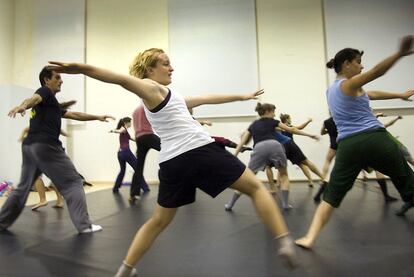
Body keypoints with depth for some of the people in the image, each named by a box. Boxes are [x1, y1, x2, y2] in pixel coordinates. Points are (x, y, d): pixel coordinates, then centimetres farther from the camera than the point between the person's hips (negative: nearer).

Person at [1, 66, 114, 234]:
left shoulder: (52, 103, 28)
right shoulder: (45, 92, 2)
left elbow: (75, 115, 31)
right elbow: (33, 99, -23)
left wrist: (97, 117, 33)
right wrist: (22, 106, -45)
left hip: (30, 146, 10)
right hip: (45, 146, -10)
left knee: (24, 186, 20)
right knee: (73, 183, -5)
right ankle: (83, 225, -5)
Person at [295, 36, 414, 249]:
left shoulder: (331, 90, 21)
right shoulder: (349, 84, 0)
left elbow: (367, 95, 29)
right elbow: (377, 71, -21)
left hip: (348, 146, 6)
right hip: (374, 139, -5)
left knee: (331, 195, 8)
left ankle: (309, 238, 2)